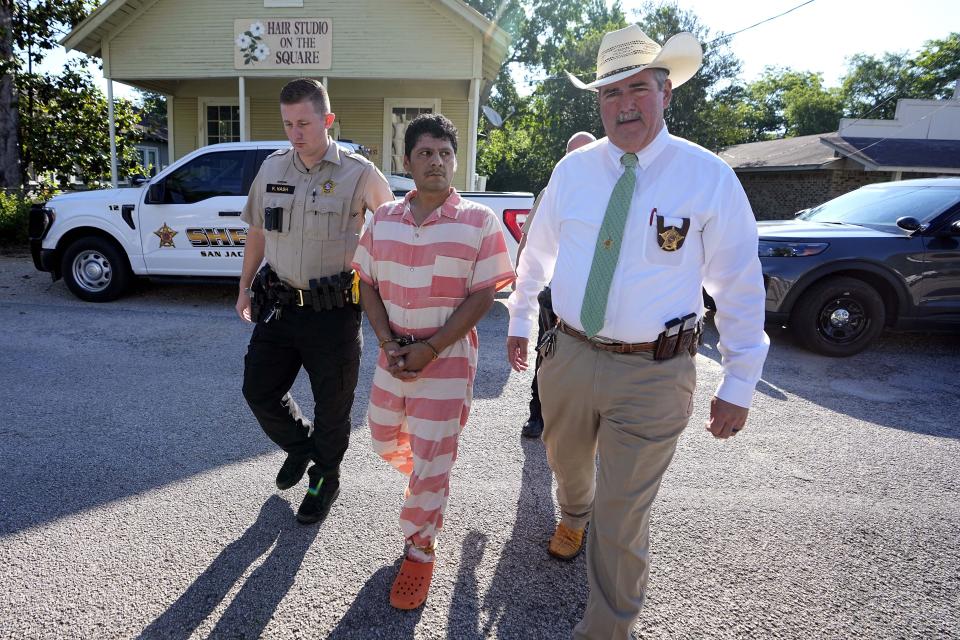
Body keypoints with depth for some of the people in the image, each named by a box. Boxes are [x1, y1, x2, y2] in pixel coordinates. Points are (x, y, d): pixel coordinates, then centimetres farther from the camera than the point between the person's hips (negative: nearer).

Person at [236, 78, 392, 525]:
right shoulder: (272, 168, 6)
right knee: (259, 390, 12)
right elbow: (257, 231, 16)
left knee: (332, 404, 8)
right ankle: (300, 445, 42)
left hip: (333, 311, -4)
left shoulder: (359, 174, -8)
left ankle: (325, 479, 34)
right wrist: (245, 287, 17)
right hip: (278, 304, 5)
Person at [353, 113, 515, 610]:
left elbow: (482, 295, -11)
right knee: (385, 441, 21)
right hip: (393, 352, 5)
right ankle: (426, 482, 53)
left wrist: (430, 349, -17)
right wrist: (389, 343, -9)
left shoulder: (478, 222, -8)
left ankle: (420, 549, 26)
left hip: (446, 355, -4)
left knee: (430, 459, 3)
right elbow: (368, 284, 5)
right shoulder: (383, 219, 3)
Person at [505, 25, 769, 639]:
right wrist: (520, 322, 19)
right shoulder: (574, 169, 0)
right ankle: (574, 516, 65)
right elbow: (537, 255, 13)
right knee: (566, 461, 27)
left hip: (654, 373, -4)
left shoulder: (709, 178, -10)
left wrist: (739, 387, -4)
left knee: (622, 511, 5)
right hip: (569, 355, 4)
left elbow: (742, 287, -5)